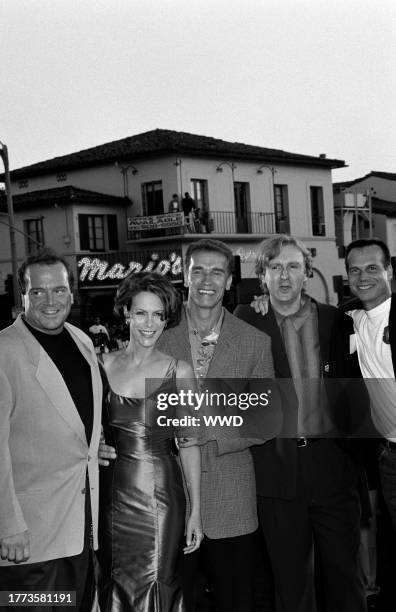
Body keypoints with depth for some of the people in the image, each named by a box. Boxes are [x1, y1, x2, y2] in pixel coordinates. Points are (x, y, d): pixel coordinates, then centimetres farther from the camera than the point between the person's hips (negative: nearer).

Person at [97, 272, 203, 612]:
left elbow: (189, 443, -1)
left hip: (161, 494, -2)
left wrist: (195, 510, -3)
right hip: (112, 492, 2)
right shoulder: (104, 365, 2)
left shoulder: (179, 372, -2)